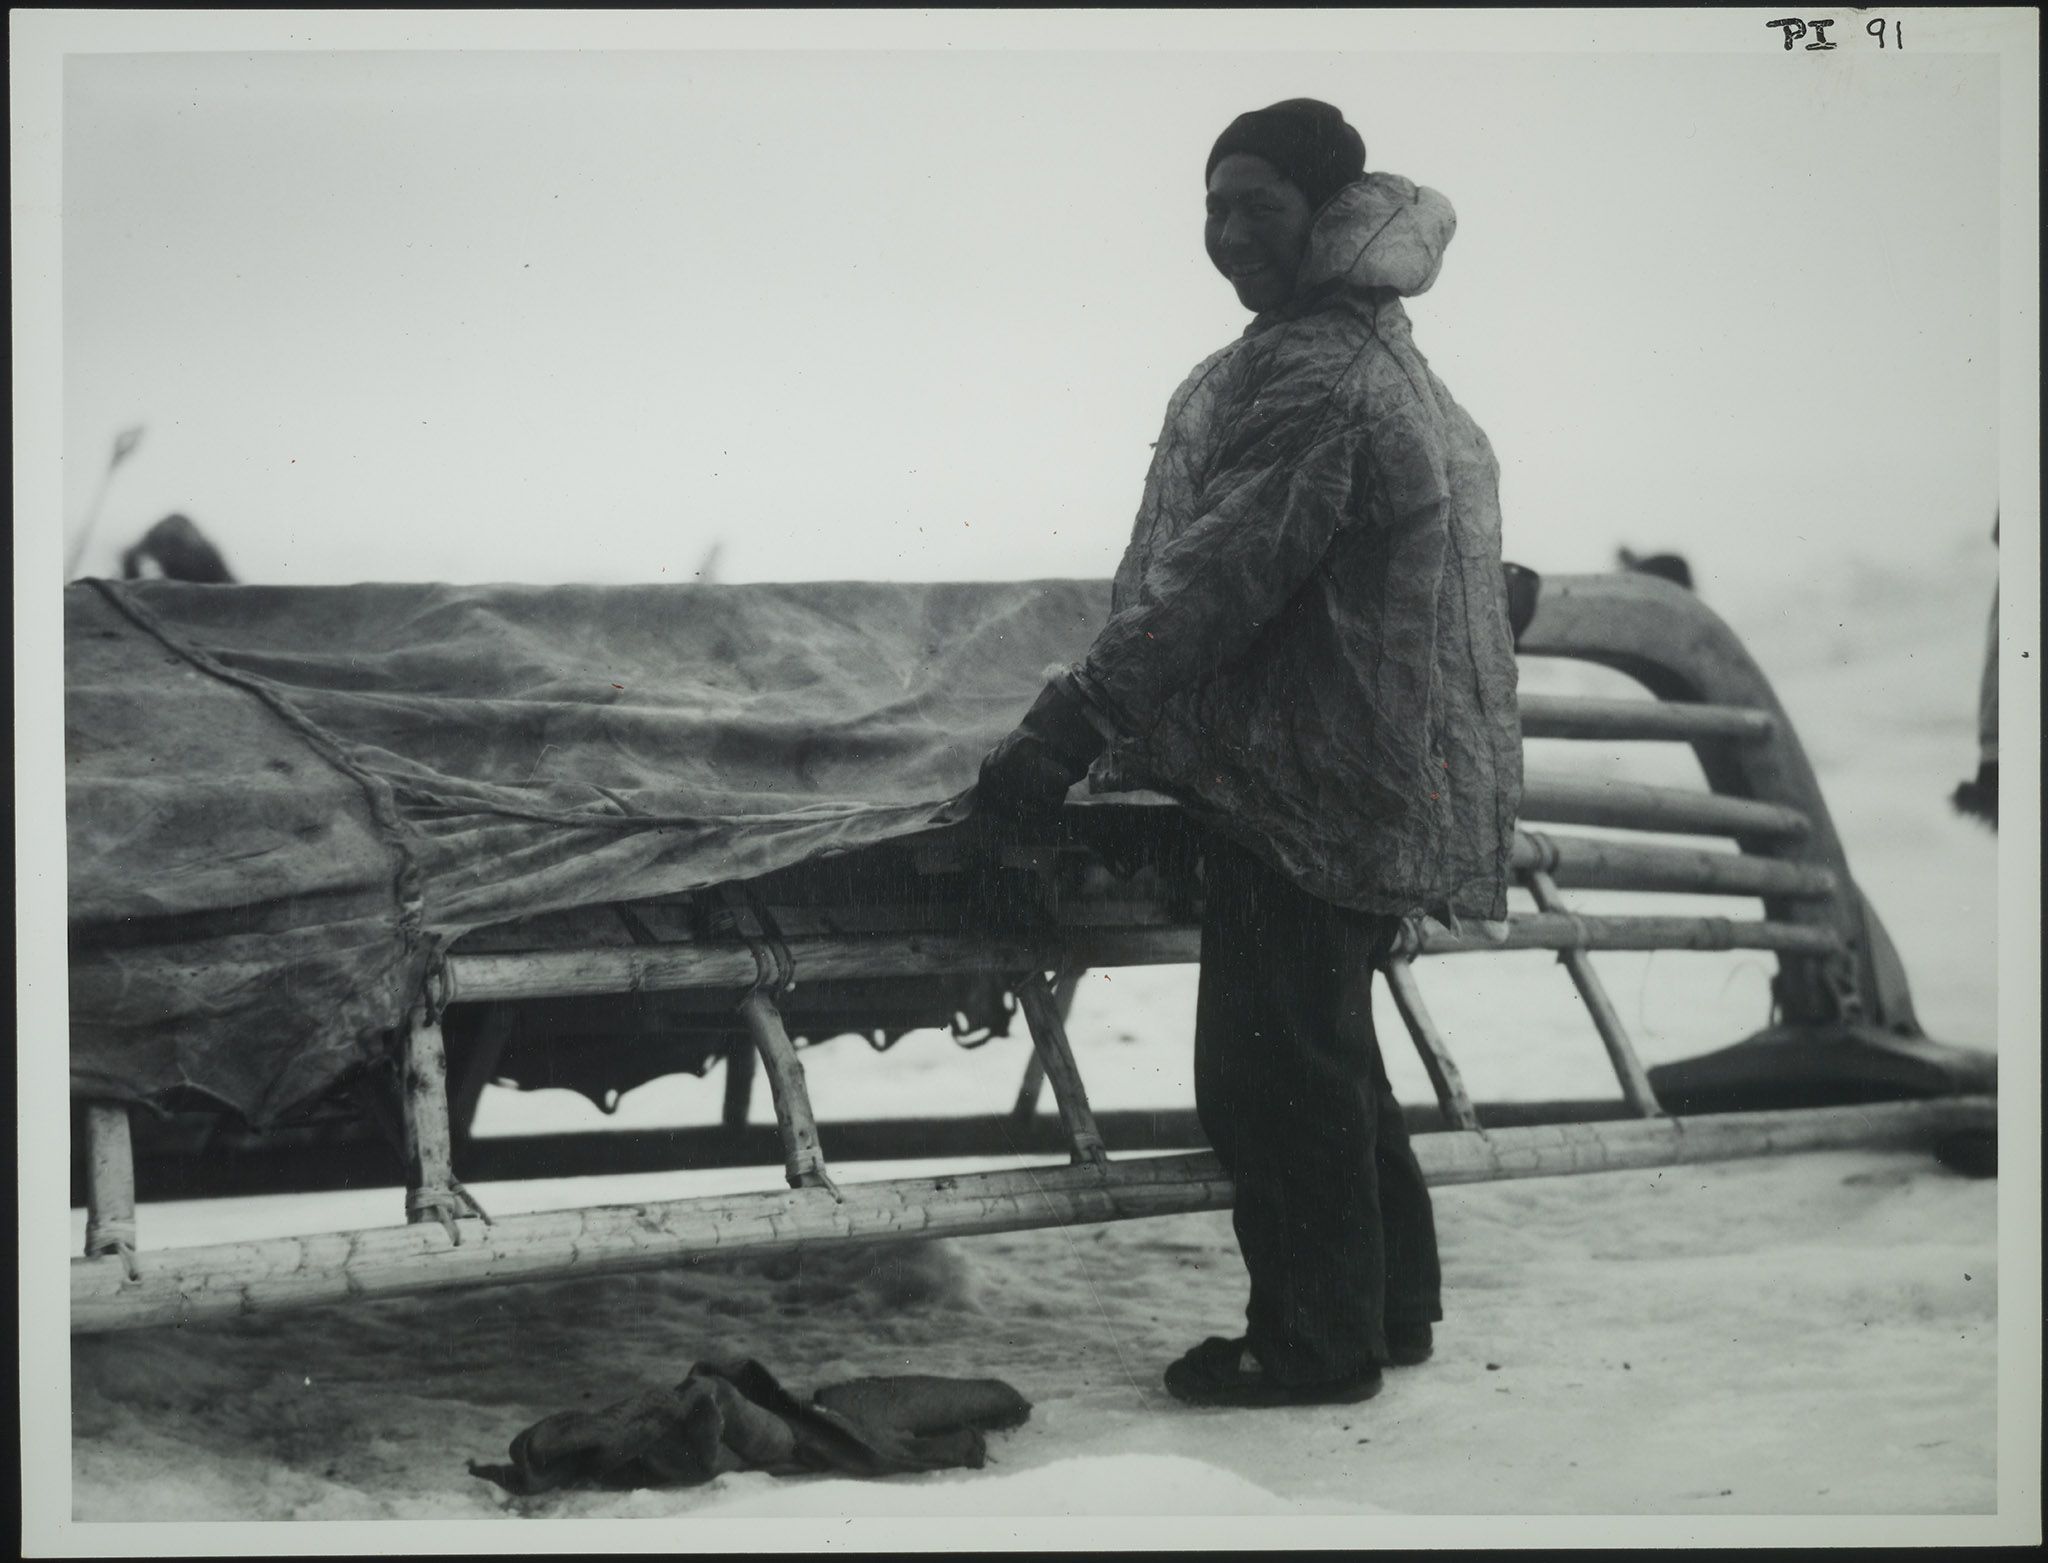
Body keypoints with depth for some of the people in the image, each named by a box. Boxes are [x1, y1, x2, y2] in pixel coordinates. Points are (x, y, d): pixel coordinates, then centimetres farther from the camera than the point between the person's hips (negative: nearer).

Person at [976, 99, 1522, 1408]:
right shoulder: (1373, 353, 15)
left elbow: (1214, 586, -24)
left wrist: (1071, 724, -22)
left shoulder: (1312, 380, -19)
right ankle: (1390, 1300, 29)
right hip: (1375, 783, 11)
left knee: (1271, 1066, -2)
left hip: (1312, 792, -11)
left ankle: (1316, 1342, 7)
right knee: (1326, 1052, 19)